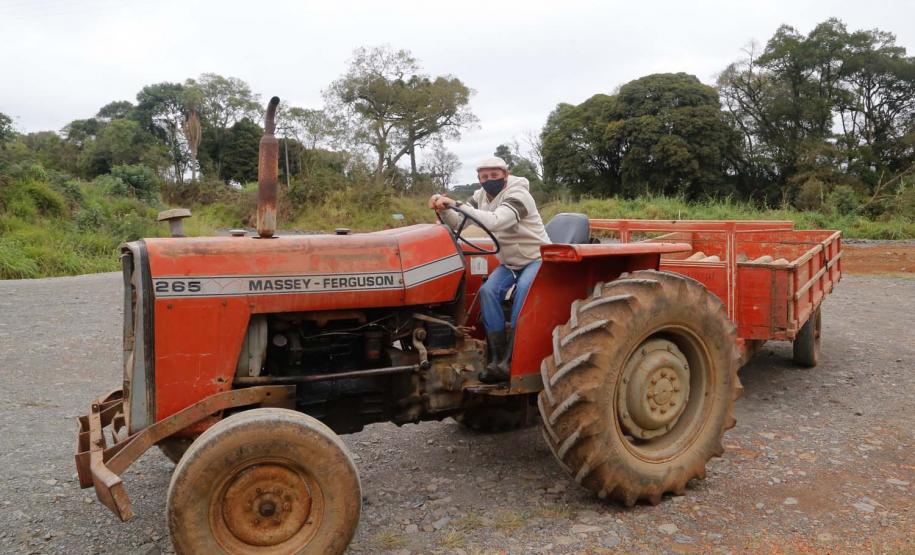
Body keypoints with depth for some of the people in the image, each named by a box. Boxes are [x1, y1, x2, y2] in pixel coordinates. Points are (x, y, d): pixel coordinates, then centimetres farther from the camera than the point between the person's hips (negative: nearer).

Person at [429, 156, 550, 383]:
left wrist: (457, 204, -41)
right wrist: (443, 208, -25)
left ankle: (510, 360, -33)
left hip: (536, 258, -6)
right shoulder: (481, 197, 1)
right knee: (488, 290, -22)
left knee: (524, 289, -34)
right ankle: (496, 358, -20)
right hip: (509, 262, 6)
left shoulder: (518, 195, -23)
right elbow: (458, 224, -4)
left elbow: (495, 221, -41)